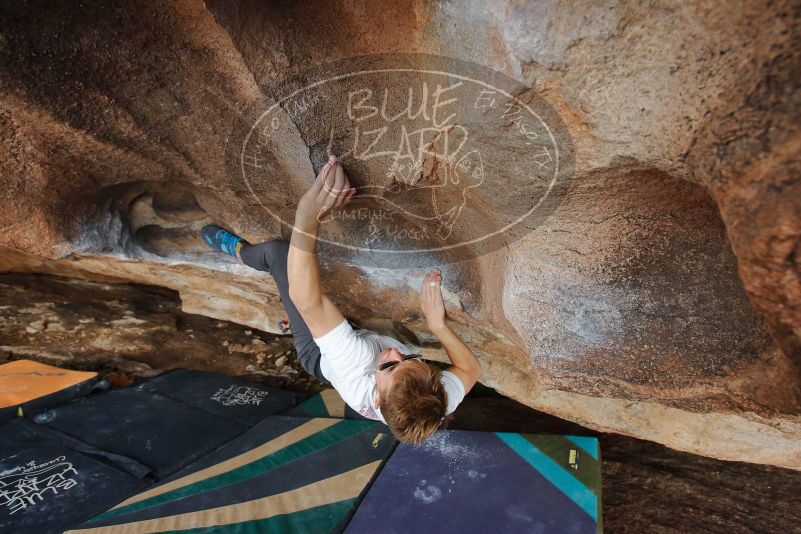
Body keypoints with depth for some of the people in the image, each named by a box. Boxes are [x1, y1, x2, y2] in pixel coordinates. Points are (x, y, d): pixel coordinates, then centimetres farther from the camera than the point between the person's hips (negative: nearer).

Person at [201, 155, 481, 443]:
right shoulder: (441, 404, -38)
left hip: (318, 355, -4)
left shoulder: (358, 372, -50)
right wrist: (438, 324, -27)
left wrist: (307, 219, -55)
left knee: (278, 250, -2)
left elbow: (308, 301, -52)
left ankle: (237, 249, 36)